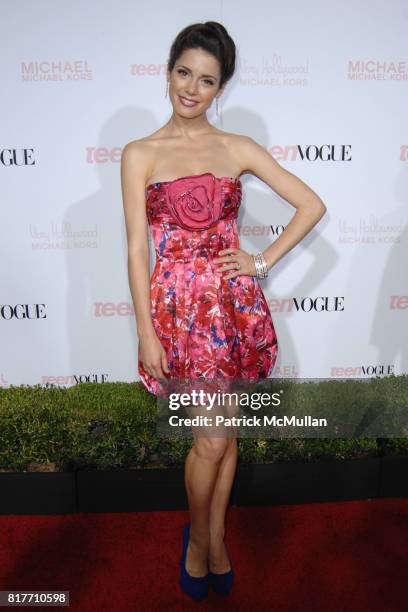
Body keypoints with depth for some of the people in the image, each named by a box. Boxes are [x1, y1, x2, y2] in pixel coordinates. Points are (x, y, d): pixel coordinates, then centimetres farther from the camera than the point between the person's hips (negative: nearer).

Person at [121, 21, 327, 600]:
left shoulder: (240, 148, 7)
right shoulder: (140, 154, 2)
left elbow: (312, 205, 7)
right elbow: (137, 248, -3)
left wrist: (263, 261, -2)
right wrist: (147, 334, -7)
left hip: (235, 302, 3)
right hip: (178, 303, -2)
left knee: (223, 431, 12)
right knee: (213, 437, 0)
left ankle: (212, 538, 37)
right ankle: (201, 537, 31)